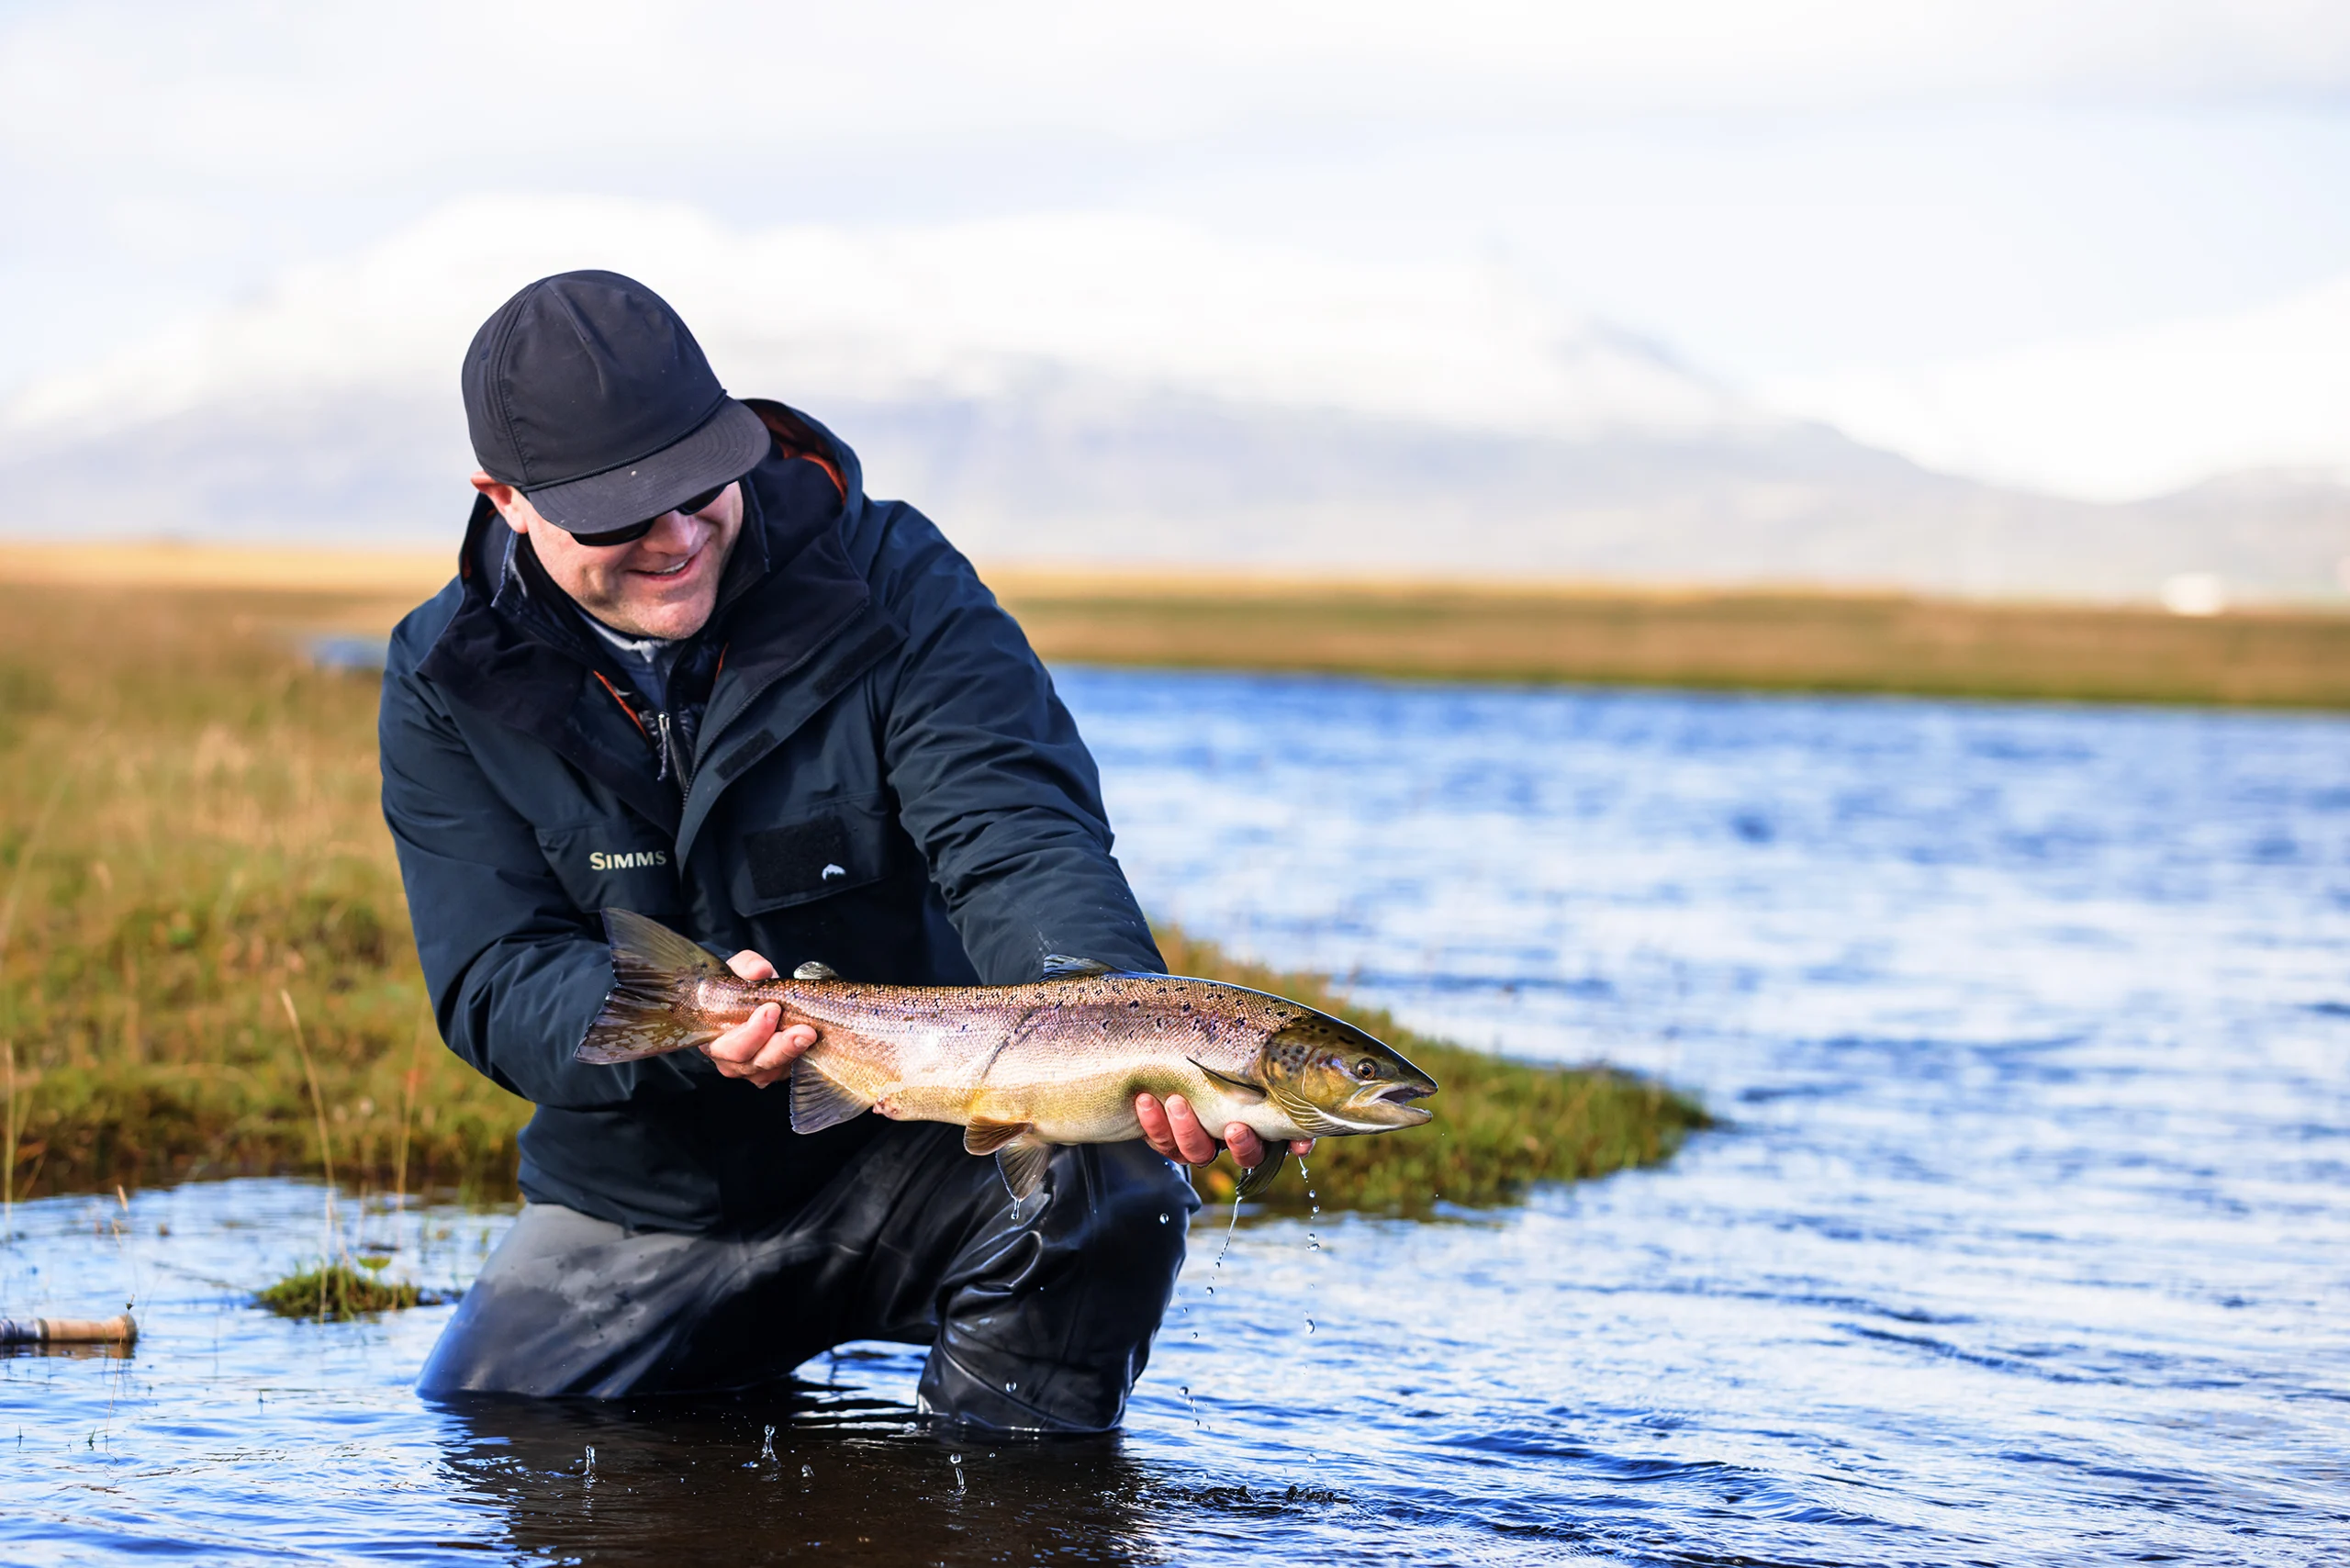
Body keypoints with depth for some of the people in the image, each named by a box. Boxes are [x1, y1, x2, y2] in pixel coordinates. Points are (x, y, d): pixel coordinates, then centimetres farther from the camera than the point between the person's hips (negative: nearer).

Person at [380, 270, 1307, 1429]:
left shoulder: (891, 584, -12)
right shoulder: (448, 680, -6)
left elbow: (1014, 836, -26)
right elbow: (495, 984, -11)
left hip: (916, 1162, -3)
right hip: (642, 1211, 3)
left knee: (1107, 1186, -31)